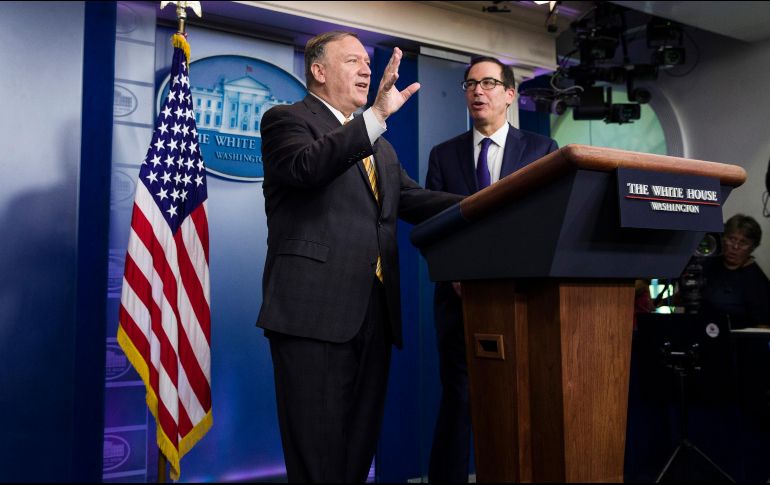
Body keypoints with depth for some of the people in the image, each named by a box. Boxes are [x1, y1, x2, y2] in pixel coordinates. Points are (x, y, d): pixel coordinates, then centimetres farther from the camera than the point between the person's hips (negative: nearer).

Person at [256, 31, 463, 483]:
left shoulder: (379, 144, 24)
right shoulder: (286, 120, 2)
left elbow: (415, 199, 14)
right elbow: (306, 166, -19)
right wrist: (377, 116, -28)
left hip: (374, 312, 7)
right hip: (315, 310, -7)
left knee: (361, 446, 12)